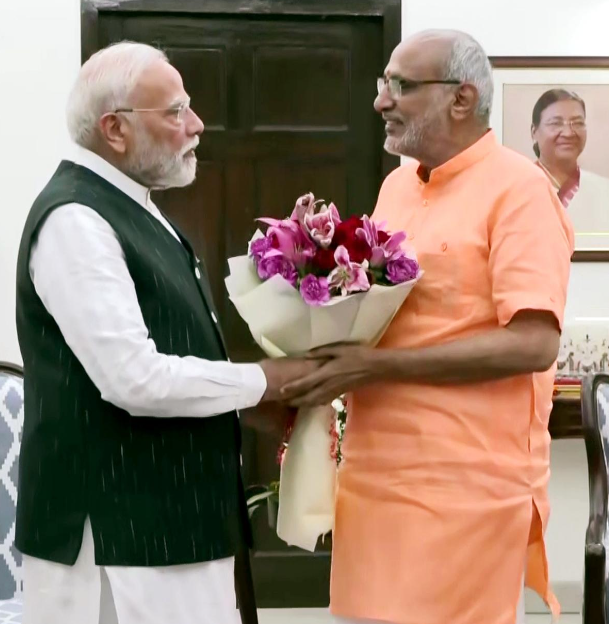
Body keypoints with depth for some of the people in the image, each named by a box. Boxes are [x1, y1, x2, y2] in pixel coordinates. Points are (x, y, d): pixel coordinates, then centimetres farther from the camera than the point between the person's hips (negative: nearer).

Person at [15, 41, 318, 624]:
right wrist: (269, 378, -12)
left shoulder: (128, 207, 14)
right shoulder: (75, 219, -17)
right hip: (115, 524, -9)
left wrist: (257, 406, 7)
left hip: (161, 511, 10)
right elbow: (136, 379, -24)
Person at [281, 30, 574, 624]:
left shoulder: (517, 189, -11)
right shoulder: (396, 184, 13)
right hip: (375, 472, 7)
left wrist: (378, 367, -21)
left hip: (463, 484, -7)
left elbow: (534, 343, -20)